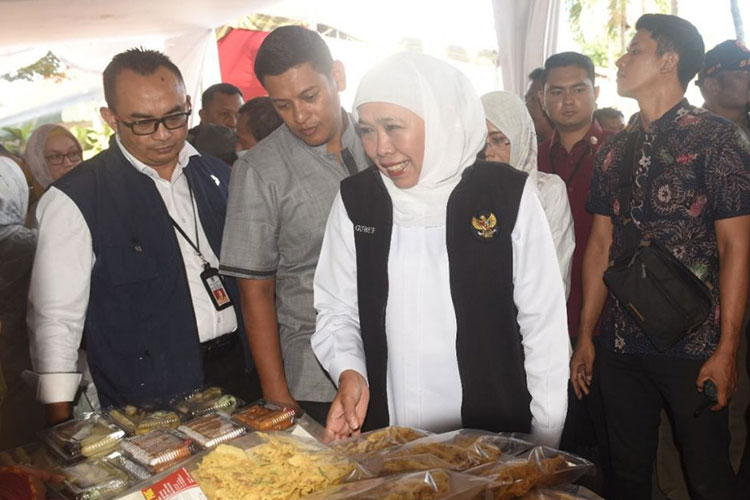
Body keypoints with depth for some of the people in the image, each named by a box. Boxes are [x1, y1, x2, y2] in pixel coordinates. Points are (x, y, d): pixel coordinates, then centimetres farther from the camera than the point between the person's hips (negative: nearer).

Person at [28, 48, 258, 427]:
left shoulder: (215, 176, 6)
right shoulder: (73, 200, -10)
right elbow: (55, 321, -9)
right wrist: (62, 433, -11)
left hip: (238, 373, 5)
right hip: (148, 405, -4)